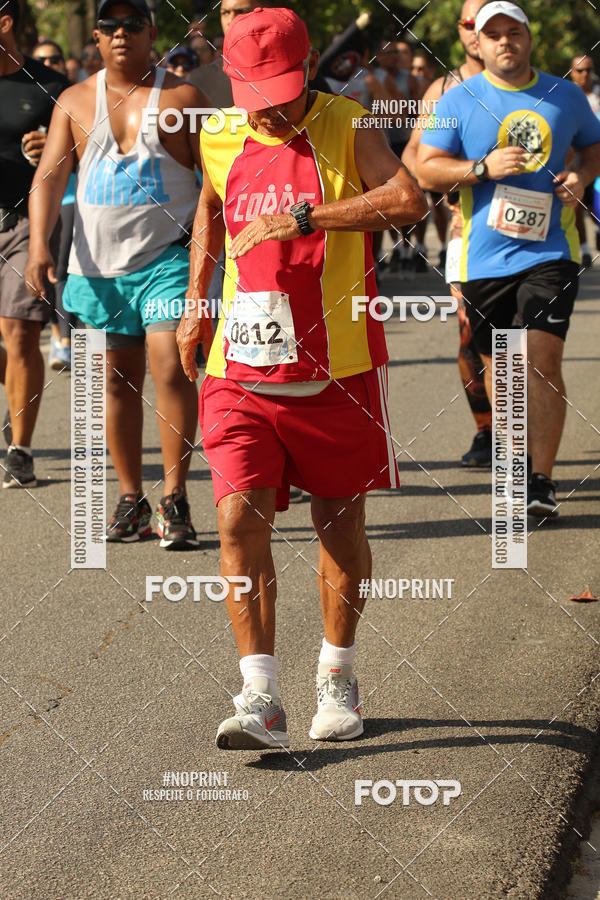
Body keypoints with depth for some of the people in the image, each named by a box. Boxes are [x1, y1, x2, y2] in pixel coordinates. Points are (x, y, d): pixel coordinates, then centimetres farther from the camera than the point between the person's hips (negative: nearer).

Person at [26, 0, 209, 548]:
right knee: (118, 380, 7)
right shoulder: (76, 102, 8)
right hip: (99, 263, 3)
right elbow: (50, 176, 3)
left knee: (169, 367, -16)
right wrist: (39, 245, -11)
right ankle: (131, 499, 17)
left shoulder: (181, 97, 0)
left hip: (168, 256, -3)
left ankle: (175, 499, -9)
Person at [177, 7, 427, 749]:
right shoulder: (220, 143, 5)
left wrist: (302, 218, -29)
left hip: (338, 373, -2)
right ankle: (261, 700, -11)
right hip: (242, 373, 2)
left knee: (340, 524, 10)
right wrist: (196, 301, 19)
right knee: (240, 522, -12)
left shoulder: (347, 128, -6)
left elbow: (408, 200, -24)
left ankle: (336, 676, 29)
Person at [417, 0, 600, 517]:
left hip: (549, 249, -1)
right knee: (499, 364, 10)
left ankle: (542, 480, -11)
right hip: (484, 255, 1)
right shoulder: (457, 101, 2)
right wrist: (485, 167, -17)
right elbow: (426, 170, -2)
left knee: (543, 357, -13)